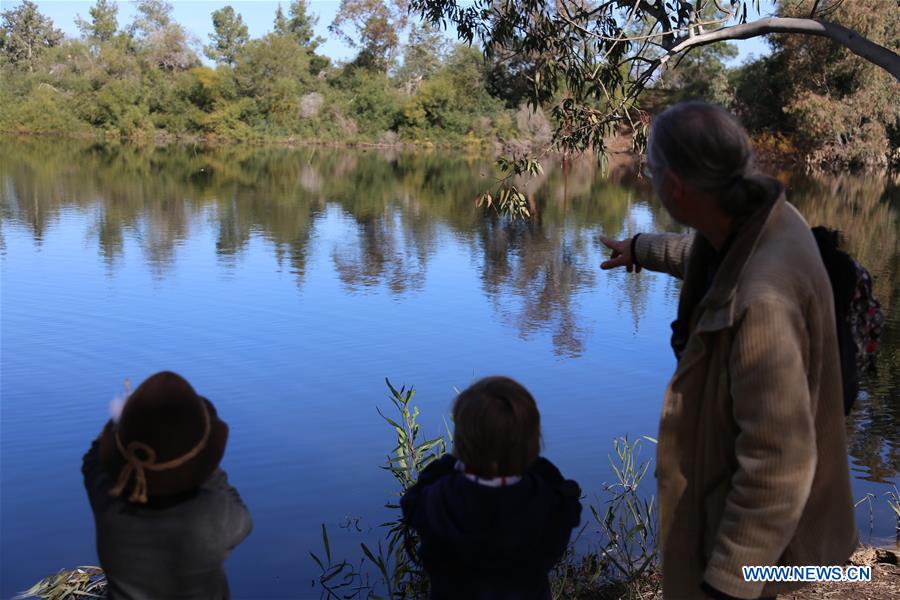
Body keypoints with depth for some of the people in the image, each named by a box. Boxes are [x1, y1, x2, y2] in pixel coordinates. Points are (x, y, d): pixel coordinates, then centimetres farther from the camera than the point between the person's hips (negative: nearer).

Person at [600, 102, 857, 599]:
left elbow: (776, 465, -35)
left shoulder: (760, 298, -40)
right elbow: (707, 255, 17)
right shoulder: (755, 218, -10)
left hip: (757, 521, -9)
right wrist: (643, 249, 35)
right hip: (738, 462, 9)